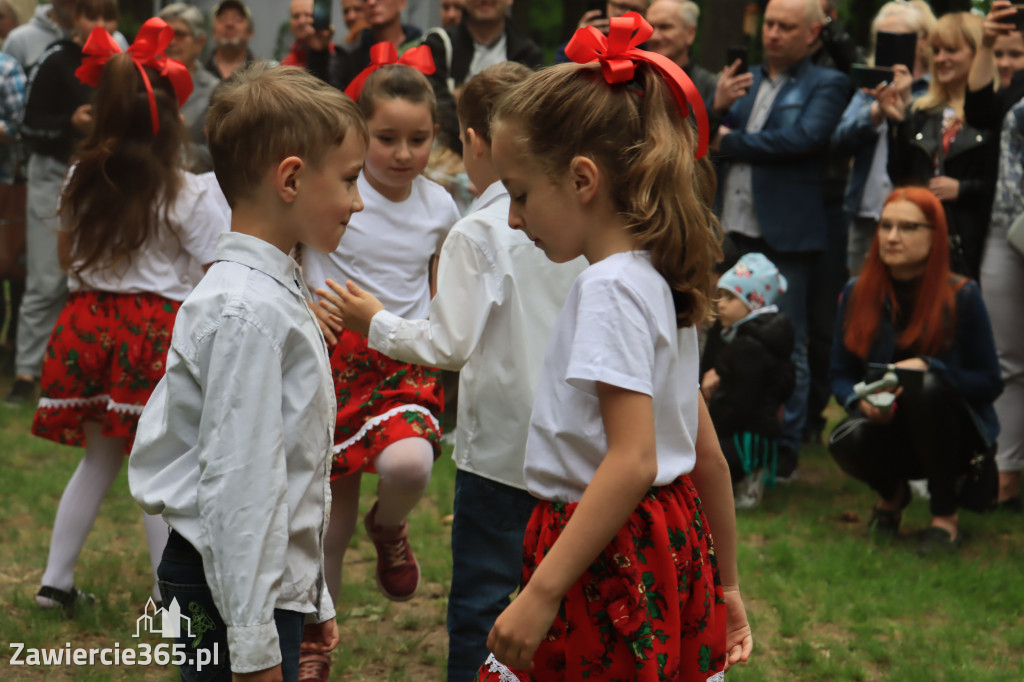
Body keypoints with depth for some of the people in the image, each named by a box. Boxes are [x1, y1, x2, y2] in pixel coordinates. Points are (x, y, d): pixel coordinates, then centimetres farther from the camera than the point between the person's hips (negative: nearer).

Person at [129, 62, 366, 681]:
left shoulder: (276, 296, 12)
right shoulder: (247, 313, -19)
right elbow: (239, 483, -23)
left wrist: (314, 600, 21)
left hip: (280, 581, 9)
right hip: (235, 600, -9)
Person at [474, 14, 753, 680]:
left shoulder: (611, 288, -16)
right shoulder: (660, 282, 13)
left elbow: (633, 461, -24)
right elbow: (708, 454, 17)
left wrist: (543, 592, -26)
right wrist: (724, 584, 23)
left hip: (608, 568, -9)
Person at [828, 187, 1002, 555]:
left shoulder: (961, 296, -10)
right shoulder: (858, 293, -1)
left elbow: (989, 382, -8)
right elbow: (840, 375, 4)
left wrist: (927, 368, -24)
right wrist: (861, 400, -19)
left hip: (952, 433, -2)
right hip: (888, 427, 2)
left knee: (925, 387, -35)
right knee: (846, 441, -32)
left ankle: (945, 515, -17)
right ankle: (892, 492, 8)